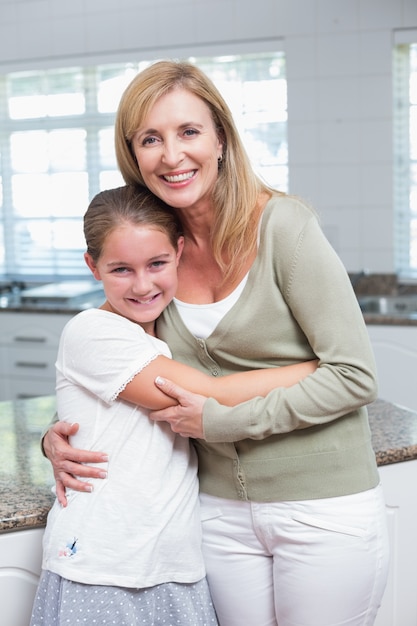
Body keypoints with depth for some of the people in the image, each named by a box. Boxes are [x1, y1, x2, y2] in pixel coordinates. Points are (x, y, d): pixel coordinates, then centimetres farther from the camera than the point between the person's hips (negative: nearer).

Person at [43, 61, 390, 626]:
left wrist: (219, 420, -17)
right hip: (223, 511, 4)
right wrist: (60, 437, -4)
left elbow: (354, 376, -16)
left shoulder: (282, 224, -14)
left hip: (324, 509, -4)